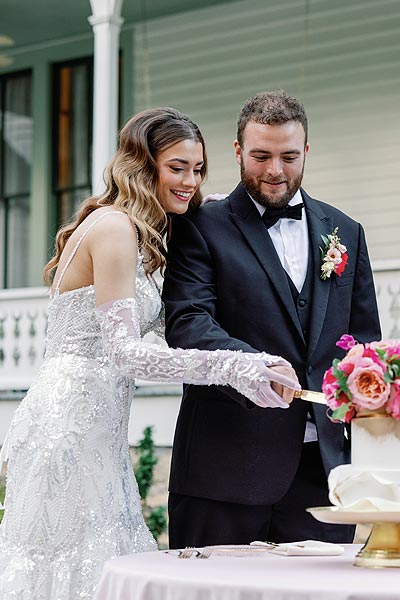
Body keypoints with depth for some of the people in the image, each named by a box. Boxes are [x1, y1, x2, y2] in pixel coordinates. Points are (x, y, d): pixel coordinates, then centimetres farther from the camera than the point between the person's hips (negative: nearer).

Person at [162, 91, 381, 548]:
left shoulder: (344, 233, 16)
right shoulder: (201, 227, 2)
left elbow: (364, 341, 17)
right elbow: (188, 322, -12)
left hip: (322, 468, 4)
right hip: (227, 469, -3)